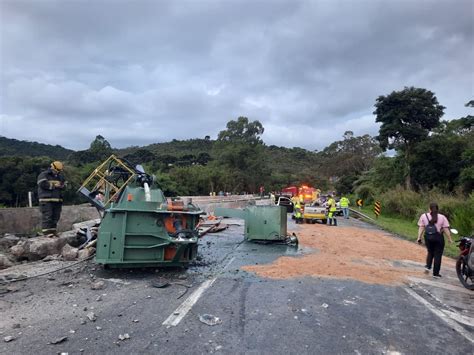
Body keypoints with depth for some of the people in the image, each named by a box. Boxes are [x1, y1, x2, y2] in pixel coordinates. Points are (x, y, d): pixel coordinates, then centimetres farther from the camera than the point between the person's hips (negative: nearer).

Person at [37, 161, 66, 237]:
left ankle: (52, 230, 17)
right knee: (47, 216, -9)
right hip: (46, 200, -7)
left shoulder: (60, 176, 19)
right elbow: (43, 184, -17)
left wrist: (62, 185, -5)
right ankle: (46, 231, -5)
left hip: (57, 200, 7)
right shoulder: (43, 175, -2)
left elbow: (64, 185, 19)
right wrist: (54, 186, -11)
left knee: (56, 216, 8)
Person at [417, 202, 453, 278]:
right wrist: (449, 239, 3)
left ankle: (428, 267, 7)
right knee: (438, 255, 7)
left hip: (428, 237, 2)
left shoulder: (424, 216, 2)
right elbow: (446, 229, -5)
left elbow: (421, 228, -1)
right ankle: (435, 273, 10)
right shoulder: (442, 217, -1)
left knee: (430, 252, 23)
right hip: (438, 238, -2)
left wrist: (419, 237, 1)